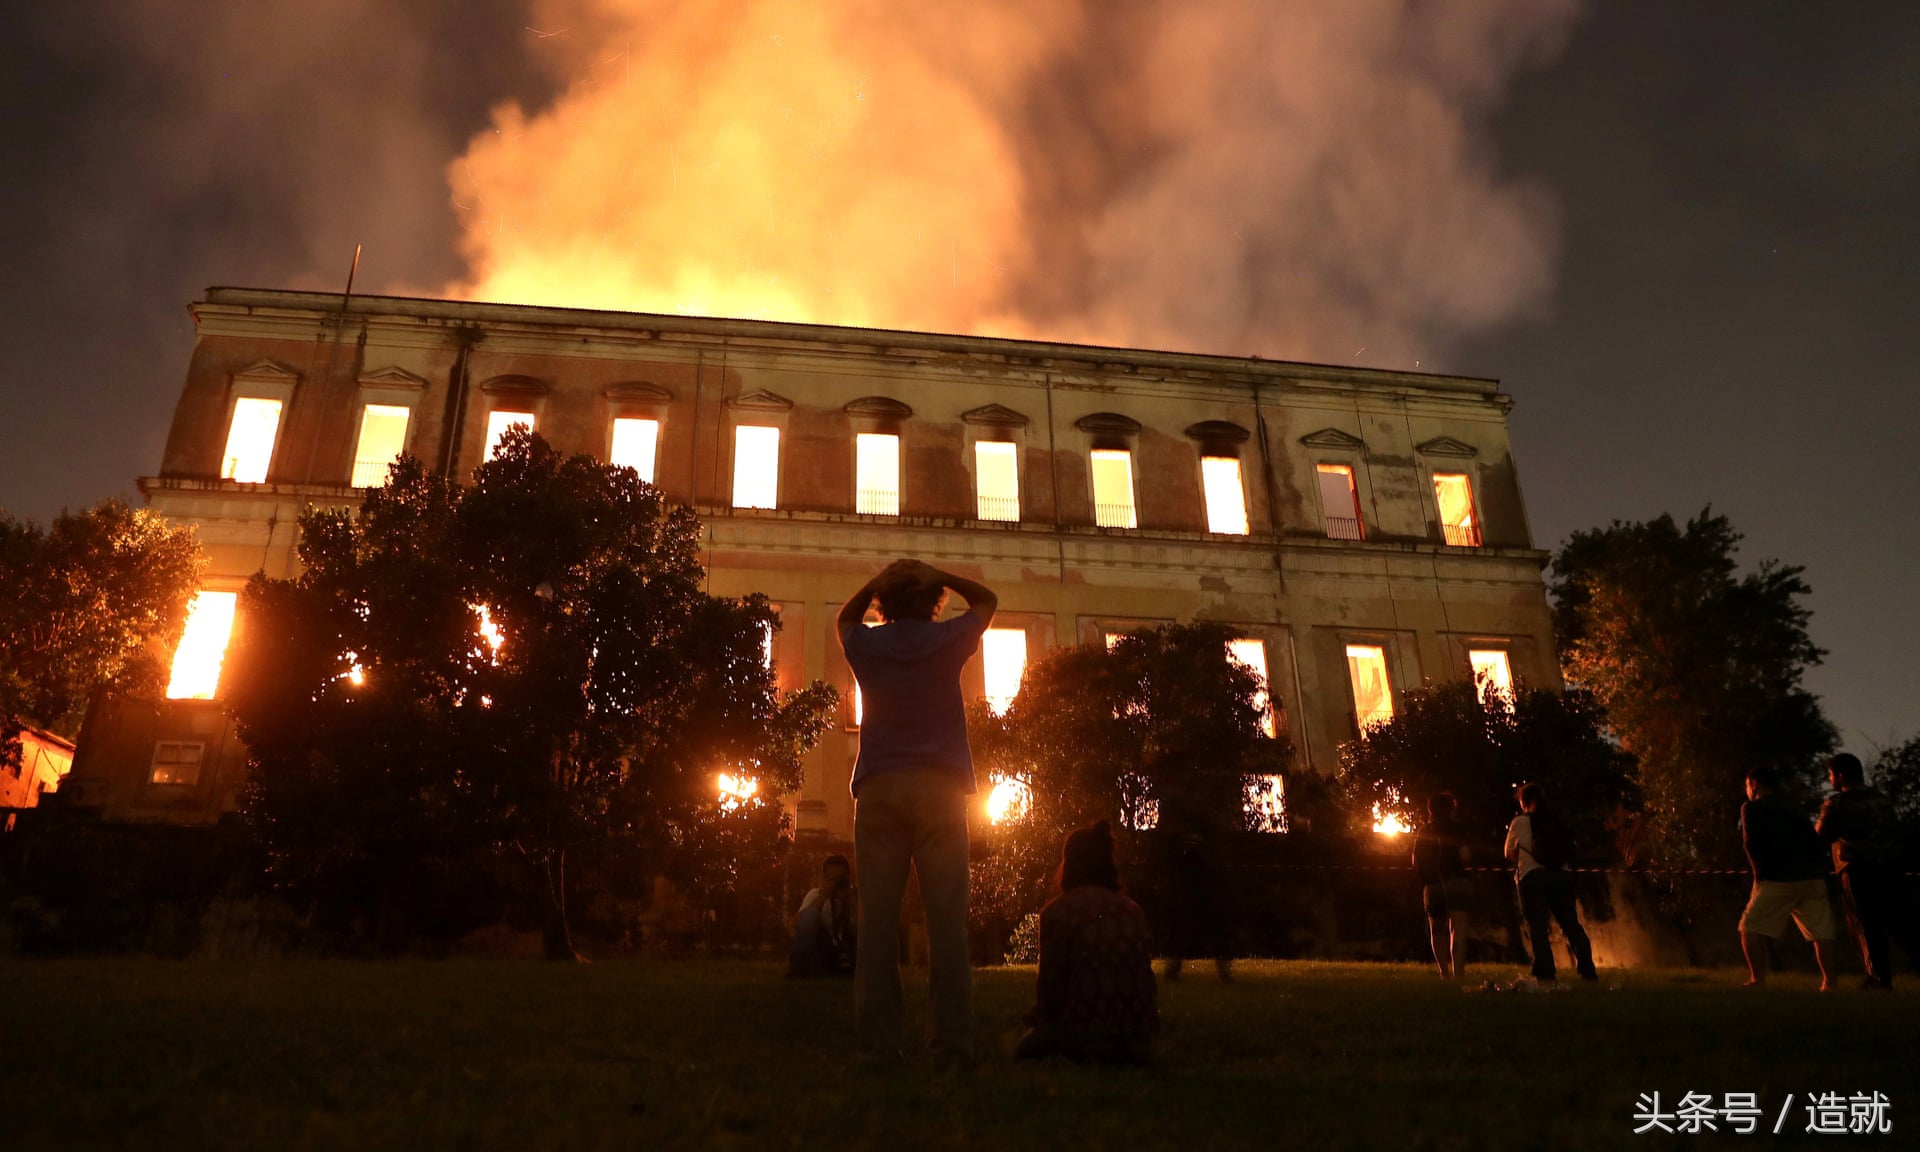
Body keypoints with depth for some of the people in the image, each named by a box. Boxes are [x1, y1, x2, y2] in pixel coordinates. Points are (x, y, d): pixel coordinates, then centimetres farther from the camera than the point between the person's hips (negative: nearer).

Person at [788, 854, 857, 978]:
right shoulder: (816, 894, 0)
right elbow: (797, 924, -17)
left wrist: (849, 902, -20)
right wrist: (823, 896, -21)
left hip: (849, 952, 0)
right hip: (822, 952, 1)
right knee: (810, 914, -26)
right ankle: (800, 970, -22)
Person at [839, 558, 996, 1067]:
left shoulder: (865, 645, 11)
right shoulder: (947, 640, 7)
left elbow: (846, 616, 35)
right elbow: (986, 600, 25)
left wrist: (878, 580, 21)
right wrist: (938, 576, 15)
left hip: (879, 786, 2)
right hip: (939, 785, -1)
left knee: (877, 918, -2)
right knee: (946, 917, -5)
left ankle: (878, 1045, -5)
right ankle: (953, 1046, -9)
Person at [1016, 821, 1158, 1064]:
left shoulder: (1057, 912, -6)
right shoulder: (1133, 910, 9)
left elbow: (1051, 984, -8)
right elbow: (1145, 981, 11)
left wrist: (1038, 1014, 14)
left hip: (1082, 1038, -6)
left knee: (1028, 1046, 23)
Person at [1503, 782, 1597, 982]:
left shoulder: (1520, 822, 4)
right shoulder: (1558, 821, 14)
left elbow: (1509, 853, 12)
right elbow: (1569, 849, 17)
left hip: (1532, 877, -4)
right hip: (1561, 875, 4)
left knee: (1536, 925, -4)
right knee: (1571, 923, 9)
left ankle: (1544, 973, -11)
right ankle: (1587, 970, 6)